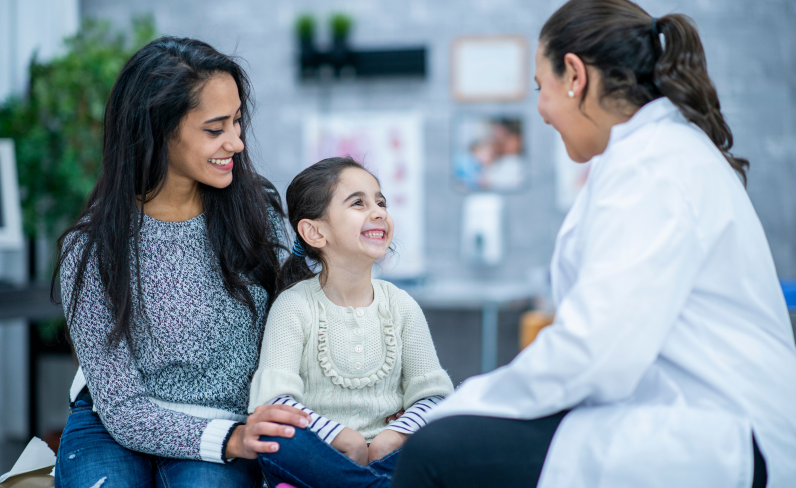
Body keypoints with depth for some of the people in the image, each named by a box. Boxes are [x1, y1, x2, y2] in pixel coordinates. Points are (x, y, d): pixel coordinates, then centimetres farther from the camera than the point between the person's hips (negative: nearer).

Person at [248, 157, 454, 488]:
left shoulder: (400, 305, 8)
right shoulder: (294, 306, -3)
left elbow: (433, 395, 3)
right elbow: (273, 400, -14)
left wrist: (393, 438, -15)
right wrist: (344, 438, -22)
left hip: (388, 452, 3)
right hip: (321, 454, -2)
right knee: (276, 436, -34)